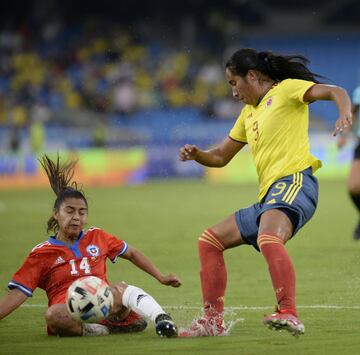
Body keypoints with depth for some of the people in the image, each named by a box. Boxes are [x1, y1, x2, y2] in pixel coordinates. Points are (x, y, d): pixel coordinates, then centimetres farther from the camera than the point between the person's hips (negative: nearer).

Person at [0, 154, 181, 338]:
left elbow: (132, 253, 29)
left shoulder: (97, 237, 16)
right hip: (70, 315, -2)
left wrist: (160, 277, 22)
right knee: (53, 315, -39)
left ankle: (161, 319, -51)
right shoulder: (42, 254, 7)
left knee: (121, 288, -32)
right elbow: (17, 294, 1)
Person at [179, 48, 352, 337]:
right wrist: (196, 155, 12)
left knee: (268, 239, -37)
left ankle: (289, 314, -47)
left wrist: (345, 112, -34)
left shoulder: (286, 89, 3)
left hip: (294, 181, -10)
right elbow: (220, 157, 34)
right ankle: (213, 320, 11)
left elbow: (334, 91, -11)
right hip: (268, 196, 10)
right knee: (210, 241, 13)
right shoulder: (249, 112, 29)